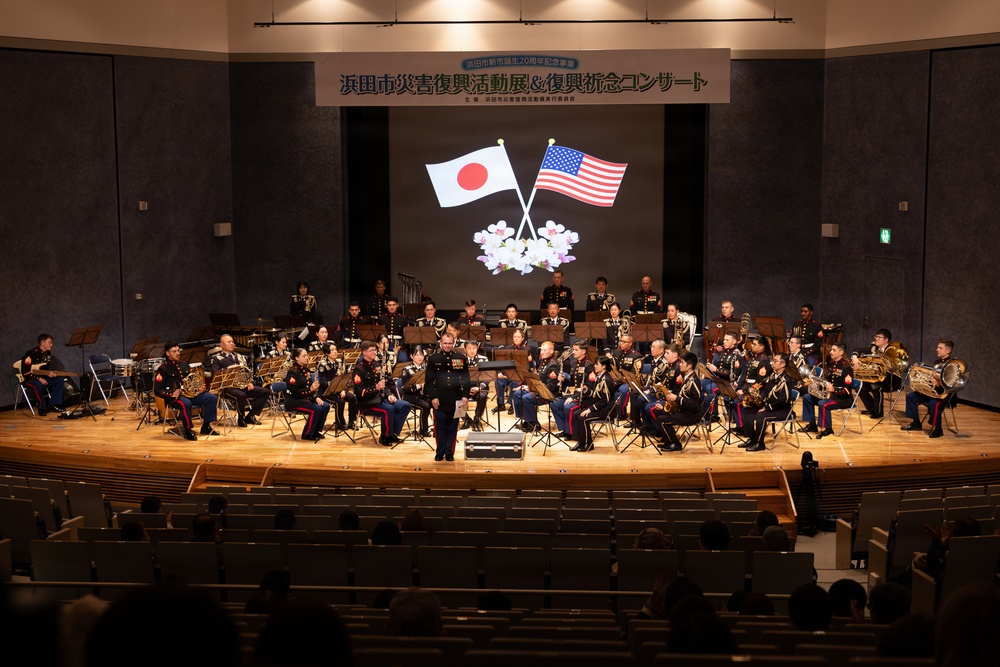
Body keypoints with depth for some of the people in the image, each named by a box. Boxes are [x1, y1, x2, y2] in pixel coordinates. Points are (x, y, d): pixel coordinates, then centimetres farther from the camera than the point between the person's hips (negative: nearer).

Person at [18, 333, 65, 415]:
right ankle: (42, 408, -21)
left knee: (59, 380, -5)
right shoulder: (32, 353, -20)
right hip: (27, 379, -8)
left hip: (40, 378, 8)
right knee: (39, 385, -39)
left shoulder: (47, 353, 6)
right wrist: (39, 379, -26)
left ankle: (53, 405, -2)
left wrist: (49, 373, -6)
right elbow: (25, 371, -23)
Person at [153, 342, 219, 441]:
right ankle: (188, 430, -23)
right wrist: (172, 394, -25)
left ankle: (206, 426, -1)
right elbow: (157, 390, -9)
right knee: (186, 403, -40)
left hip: (190, 393, 7)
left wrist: (199, 388, 4)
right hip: (174, 397, -7)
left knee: (212, 398, -8)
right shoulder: (163, 369, -4)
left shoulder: (184, 366, 17)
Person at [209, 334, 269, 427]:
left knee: (266, 392, -12)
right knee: (241, 395, -39)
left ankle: (250, 416, -2)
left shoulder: (239, 356, 25)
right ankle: (240, 418, -10)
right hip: (228, 387, -6)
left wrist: (250, 382, 4)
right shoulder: (216, 358, 6)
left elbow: (248, 371, 22)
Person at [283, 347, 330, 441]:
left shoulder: (305, 370, 9)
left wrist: (316, 397, -3)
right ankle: (307, 434, -11)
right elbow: (294, 392, -21)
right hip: (293, 401, -8)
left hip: (305, 398, 8)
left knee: (325, 406, -8)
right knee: (316, 409, -26)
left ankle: (316, 431, 3)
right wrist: (310, 389, -30)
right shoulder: (293, 372, -17)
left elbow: (310, 386, 15)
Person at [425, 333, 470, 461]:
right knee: (440, 426, 2)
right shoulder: (433, 359, 4)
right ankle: (440, 452, 12)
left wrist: (465, 396, -3)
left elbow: (465, 379, 5)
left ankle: (450, 453, 13)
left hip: (456, 400, 1)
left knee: (453, 427, 5)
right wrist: (433, 397, -6)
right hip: (439, 400, -1)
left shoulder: (461, 359, 6)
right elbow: (429, 380, 2)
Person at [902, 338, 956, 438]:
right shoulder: (937, 362, 16)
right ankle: (915, 423, 11)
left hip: (944, 393, -9)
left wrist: (939, 383, -36)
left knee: (933, 403, -38)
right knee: (910, 396, 5)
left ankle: (937, 429, -20)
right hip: (932, 391, 9)